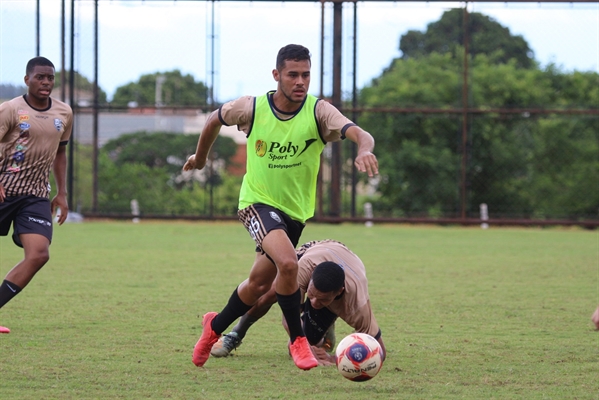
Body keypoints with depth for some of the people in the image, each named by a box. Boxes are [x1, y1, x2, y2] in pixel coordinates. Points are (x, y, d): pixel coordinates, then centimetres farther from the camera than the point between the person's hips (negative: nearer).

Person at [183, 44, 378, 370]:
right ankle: (297, 340, -12)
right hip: (258, 202, -3)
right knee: (287, 263, -29)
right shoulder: (251, 108, -14)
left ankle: (216, 325, 43)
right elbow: (215, 119, 8)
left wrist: (364, 150, -56)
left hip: (295, 209, 3)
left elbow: (359, 133, -33)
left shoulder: (318, 112, -16)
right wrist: (200, 158, 21)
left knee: (259, 284, 15)